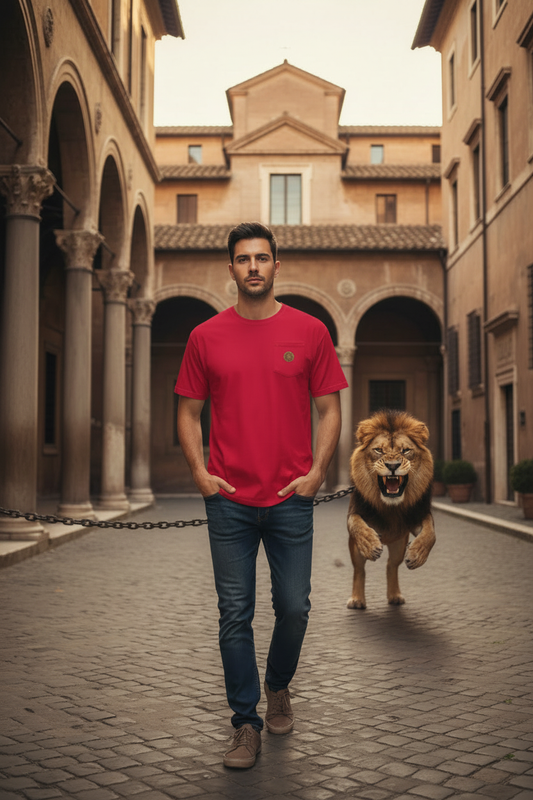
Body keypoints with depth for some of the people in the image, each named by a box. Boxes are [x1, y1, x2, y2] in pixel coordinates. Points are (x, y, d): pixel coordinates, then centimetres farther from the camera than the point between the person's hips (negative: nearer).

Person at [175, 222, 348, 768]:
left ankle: (278, 686, 37)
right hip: (229, 499, 0)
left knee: (293, 608, 7)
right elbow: (188, 411, 9)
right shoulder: (205, 337, 4)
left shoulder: (310, 331, 2)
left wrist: (316, 471, -6)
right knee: (235, 615, 4)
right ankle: (246, 724, 18)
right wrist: (199, 471, -4)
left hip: (291, 498, 0)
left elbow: (329, 408, 5)